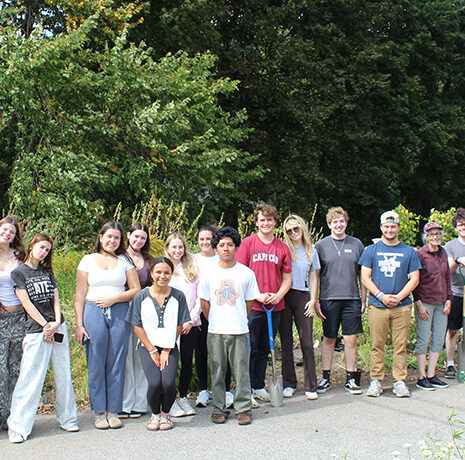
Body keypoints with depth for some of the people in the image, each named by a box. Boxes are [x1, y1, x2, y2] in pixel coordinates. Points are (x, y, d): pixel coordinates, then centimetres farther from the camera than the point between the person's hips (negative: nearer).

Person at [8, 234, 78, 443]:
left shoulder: (47, 272, 17)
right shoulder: (18, 272, 2)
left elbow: (55, 298, 9)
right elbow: (26, 302, -6)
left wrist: (57, 323, -7)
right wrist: (45, 325, -12)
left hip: (58, 327, 5)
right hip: (36, 330, -5)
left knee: (63, 375, 6)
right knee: (31, 377, -6)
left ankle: (67, 418, 16)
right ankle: (17, 426, 1)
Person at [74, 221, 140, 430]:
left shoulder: (125, 261, 11)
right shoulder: (88, 260, 8)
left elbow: (136, 290, 7)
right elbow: (80, 295, 6)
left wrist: (115, 298, -8)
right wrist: (79, 324, -1)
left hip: (120, 313, 1)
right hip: (94, 313, -1)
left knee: (117, 363, 2)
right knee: (96, 363, 0)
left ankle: (113, 411, 12)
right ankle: (99, 412, 11)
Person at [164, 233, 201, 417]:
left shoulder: (192, 269, 10)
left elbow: (199, 297, 7)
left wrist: (191, 320, -4)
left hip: (190, 324, 2)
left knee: (187, 361, 5)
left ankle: (183, 398, 18)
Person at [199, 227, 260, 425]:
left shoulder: (246, 273, 1)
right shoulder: (209, 274, 3)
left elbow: (249, 302, 9)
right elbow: (205, 303, 10)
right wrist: (214, 322, 11)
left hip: (239, 330, -1)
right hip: (215, 332, 1)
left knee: (241, 371, 2)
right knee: (217, 371, 8)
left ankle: (243, 408, 14)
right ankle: (219, 409, 20)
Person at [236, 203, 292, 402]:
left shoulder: (282, 247, 8)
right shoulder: (248, 243, -2)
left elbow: (287, 277, 11)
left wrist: (278, 295, -7)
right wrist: (257, 295, -13)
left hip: (274, 307, 4)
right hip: (252, 306, -4)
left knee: (264, 349, 13)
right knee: (250, 348, -1)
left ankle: (259, 387, 25)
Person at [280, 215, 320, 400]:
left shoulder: (311, 251, 12)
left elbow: (314, 277, 13)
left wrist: (313, 300, 4)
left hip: (303, 297, 1)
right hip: (284, 297, -1)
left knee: (307, 342, -4)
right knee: (286, 342, 4)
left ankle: (311, 386, 3)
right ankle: (289, 384, 13)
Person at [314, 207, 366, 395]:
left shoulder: (356, 244, 7)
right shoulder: (321, 246, 3)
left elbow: (363, 274, 11)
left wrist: (364, 300, 6)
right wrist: (315, 301, -1)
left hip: (351, 298, 1)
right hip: (328, 299, -1)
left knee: (351, 339, 1)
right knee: (329, 339, 6)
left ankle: (350, 379, 12)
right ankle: (325, 378, 16)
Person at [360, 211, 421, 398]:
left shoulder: (409, 252, 10)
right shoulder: (371, 250, 8)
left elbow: (415, 279, 6)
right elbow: (365, 277, 4)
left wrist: (398, 297, -7)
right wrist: (381, 296, -9)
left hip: (402, 306, 1)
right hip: (377, 306, 0)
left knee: (400, 345, 2)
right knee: (377, 345, 1)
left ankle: (400, 381, 11)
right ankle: (376, 380, 10)